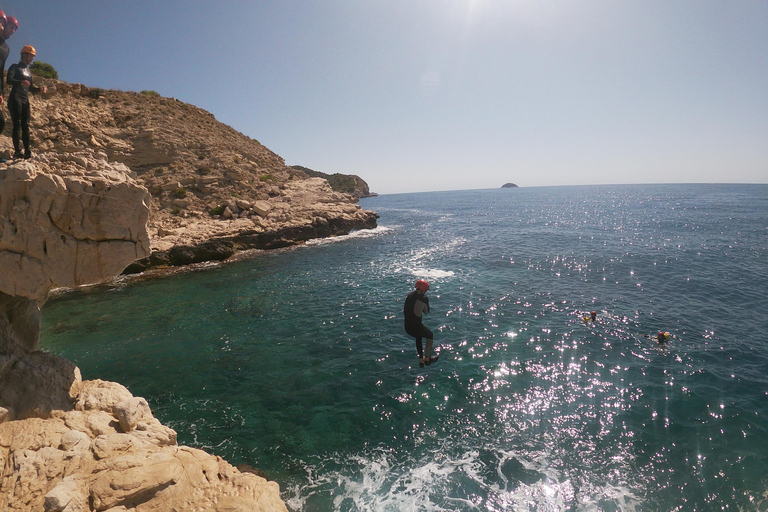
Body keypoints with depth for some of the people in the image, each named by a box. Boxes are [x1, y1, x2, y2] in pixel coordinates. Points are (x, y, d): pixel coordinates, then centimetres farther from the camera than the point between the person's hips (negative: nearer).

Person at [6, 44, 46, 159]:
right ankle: (17, 151, -17)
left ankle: (27, 152, -5)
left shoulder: (29, 71, 24)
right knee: (17, 124, -13)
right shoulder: (15, 67, 3)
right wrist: (21, 82, -31)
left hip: (25, 100, 7)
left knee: (25, 126, -1)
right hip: (15, 99, -7)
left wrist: (39, 88, 4)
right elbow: (9, 80, -12)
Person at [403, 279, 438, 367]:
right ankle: (427, 358, 31)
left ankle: (421, 360, 44)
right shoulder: (424, 298, -15)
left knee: (418, 336, 36)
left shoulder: (409, 295, 1)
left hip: (407, 328, 6)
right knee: (430, 335, 26)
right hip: (416, 327, -6)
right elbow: (426, 312, -2)